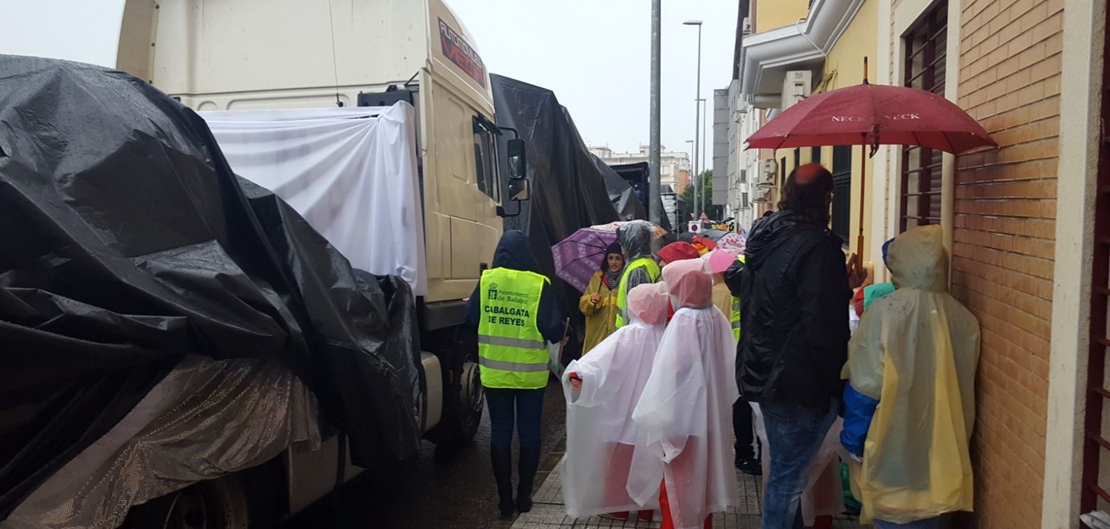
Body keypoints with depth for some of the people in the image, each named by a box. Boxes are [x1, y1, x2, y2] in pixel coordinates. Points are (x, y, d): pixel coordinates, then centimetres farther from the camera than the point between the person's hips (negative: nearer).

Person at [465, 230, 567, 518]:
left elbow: (471, 320, 2)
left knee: (500, 432, 10)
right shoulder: (538, 283, -12)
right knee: (528, 432, 12)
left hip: (495, 372, 2)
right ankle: (524, 496, 19)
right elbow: (553, 328, -13)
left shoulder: (486, 280, -5)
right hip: (530, 373, -1)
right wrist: (561, 335, 9)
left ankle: (504, 498, 14)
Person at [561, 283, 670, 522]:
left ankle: (618, 506, 24)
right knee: (648, 460, 16)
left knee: (619, 460, 13)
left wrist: (579, 374, -43)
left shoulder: (627, 335, -17)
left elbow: (602, 360, -32)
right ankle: (646, 506, 26)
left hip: (625, 411, -4)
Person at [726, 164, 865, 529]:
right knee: (788, 478, 4)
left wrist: (841, 285, 18)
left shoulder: (765, 237, 6)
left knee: (785, 471, 22)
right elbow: (823, 324, -22)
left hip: (764, 373, 9)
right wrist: (834, 380, -10)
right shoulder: (815, 244, -19)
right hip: (800, 381, -9)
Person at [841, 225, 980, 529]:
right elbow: (965, 388, 7)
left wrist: (852, 439, -5)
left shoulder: (884, 312, -18)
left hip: (892, 446, -4)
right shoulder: (962, 318, -4)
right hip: (941, 444, 4)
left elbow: (864, 386, -14)